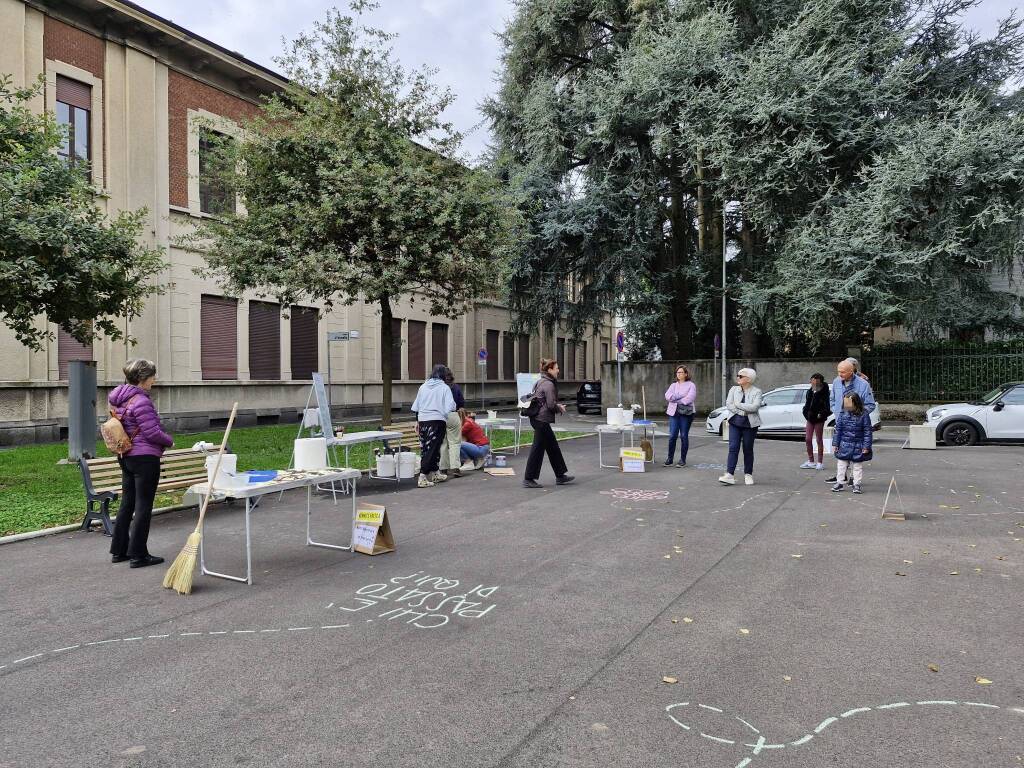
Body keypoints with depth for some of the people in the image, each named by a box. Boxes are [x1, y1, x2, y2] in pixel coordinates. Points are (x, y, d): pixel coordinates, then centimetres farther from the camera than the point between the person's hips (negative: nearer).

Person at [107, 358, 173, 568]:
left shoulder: (118, 399, 10)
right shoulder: (141, 401, -20)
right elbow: (152, 432, -19)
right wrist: (169, 440, 0)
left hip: (126, 457, 9)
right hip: (145, 458, -9)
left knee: (127, 503, 17)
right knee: (143, 507, -1)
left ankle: (118, 551, 25)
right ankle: (138, 555, 4)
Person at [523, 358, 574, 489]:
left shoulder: (541, 382, 15)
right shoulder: (548, 384, -15)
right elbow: (551, 405, -19)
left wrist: (557, 405, 12)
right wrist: (560, 408, -1)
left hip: (537, 418, 10)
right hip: (542, 420, -10)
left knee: (553, 447, 16)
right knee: (538, 448, -4)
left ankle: (560, 476, 24)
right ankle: (528, 479, 2)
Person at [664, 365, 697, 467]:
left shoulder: (691, 385, 4)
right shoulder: (673, 385, 17)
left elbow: (689, 398, -12)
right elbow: (668, 396, -1)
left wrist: (675, 399, -8)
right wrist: (682, 397, -11)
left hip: (686, 413, -3)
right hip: (674, 412, 3)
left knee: (684, 436, 0)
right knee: (672, 436, -3)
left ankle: (683, 460, 8)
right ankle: (669, 459, 5)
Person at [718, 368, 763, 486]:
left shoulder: (756, 392, -2)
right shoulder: (734, 389, 9)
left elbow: (755, 407, -17)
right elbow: (728, 404, -3)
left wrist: (737, 404, -12)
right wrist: (742, 411, -14)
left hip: (750, 424, -2)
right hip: (735, 422, 2)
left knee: (748, 449, 6)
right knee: (733, 448, -7)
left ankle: (748, 475, 20)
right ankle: (730, 475, -12)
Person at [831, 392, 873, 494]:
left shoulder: (864, 415, -10)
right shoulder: (842, 415, -3)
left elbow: (867, 432, -6)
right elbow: (838, 430, 3)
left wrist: (866, 446, -9)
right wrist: (835, 444, 2)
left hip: (858, 447, -2)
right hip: (844, 446, 2)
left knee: (857, 466, 8)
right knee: (841, 465, 8)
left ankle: (857, 484, 17)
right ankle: (839, 483, 18)